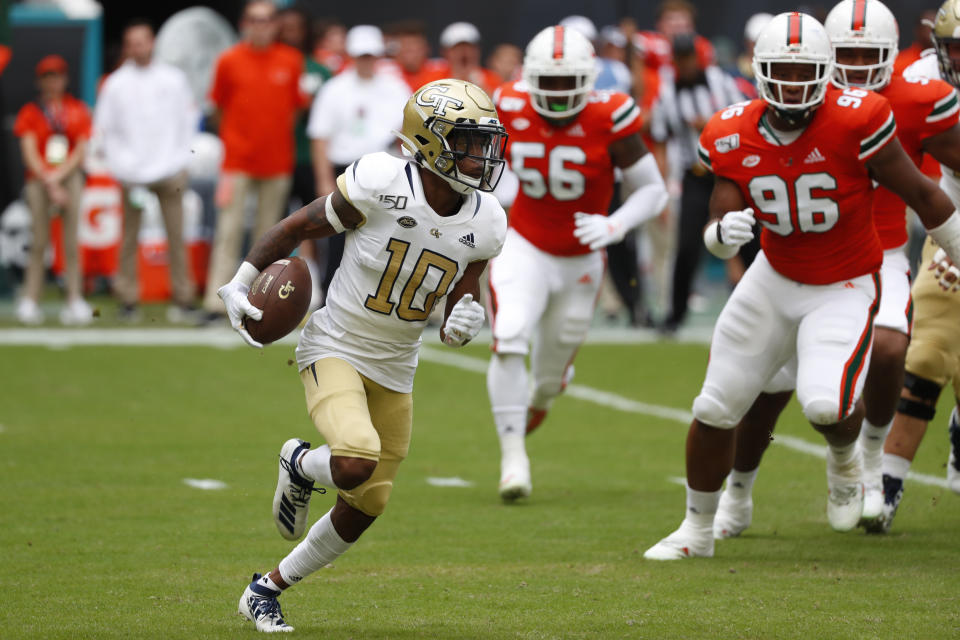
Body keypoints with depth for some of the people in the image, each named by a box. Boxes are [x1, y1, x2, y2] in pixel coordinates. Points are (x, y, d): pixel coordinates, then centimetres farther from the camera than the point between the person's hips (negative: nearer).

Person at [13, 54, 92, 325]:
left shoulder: (77, 110, 11)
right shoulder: (30, 112, 7)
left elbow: (81, 150, 5)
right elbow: (29, 153, 0)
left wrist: (59, 174, -8)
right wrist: (50, 184, -10)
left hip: (69, 176, 1)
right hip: (39, 179, -1)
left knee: (71, 240, -6)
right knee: (39, 241, -6)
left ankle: (75, 300, -9)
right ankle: (29, 301, -5)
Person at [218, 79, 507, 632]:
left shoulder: (484, 224, -5)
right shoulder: (380, 184, -21)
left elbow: (462, 298, 5)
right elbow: (300, 226, -7)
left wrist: (467, 319, -19)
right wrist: (242, 283, -8)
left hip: (395, 371, 6)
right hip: (334, 351, -6)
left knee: (366, 508, 8)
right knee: (358, 460, -31)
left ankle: (268, 589, 28)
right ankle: (300, 466, 7)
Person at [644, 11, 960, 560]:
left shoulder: (854, 123, -23)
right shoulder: (735, 137, -10)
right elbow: (718, 236, -7)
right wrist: (725, 232, -31)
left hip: (845, 291, -4)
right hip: (775, 282, 4)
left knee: (826, 404, -27)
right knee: (716, 408, 6)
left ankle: (845, 458, 12)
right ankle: (698, 529, 28)